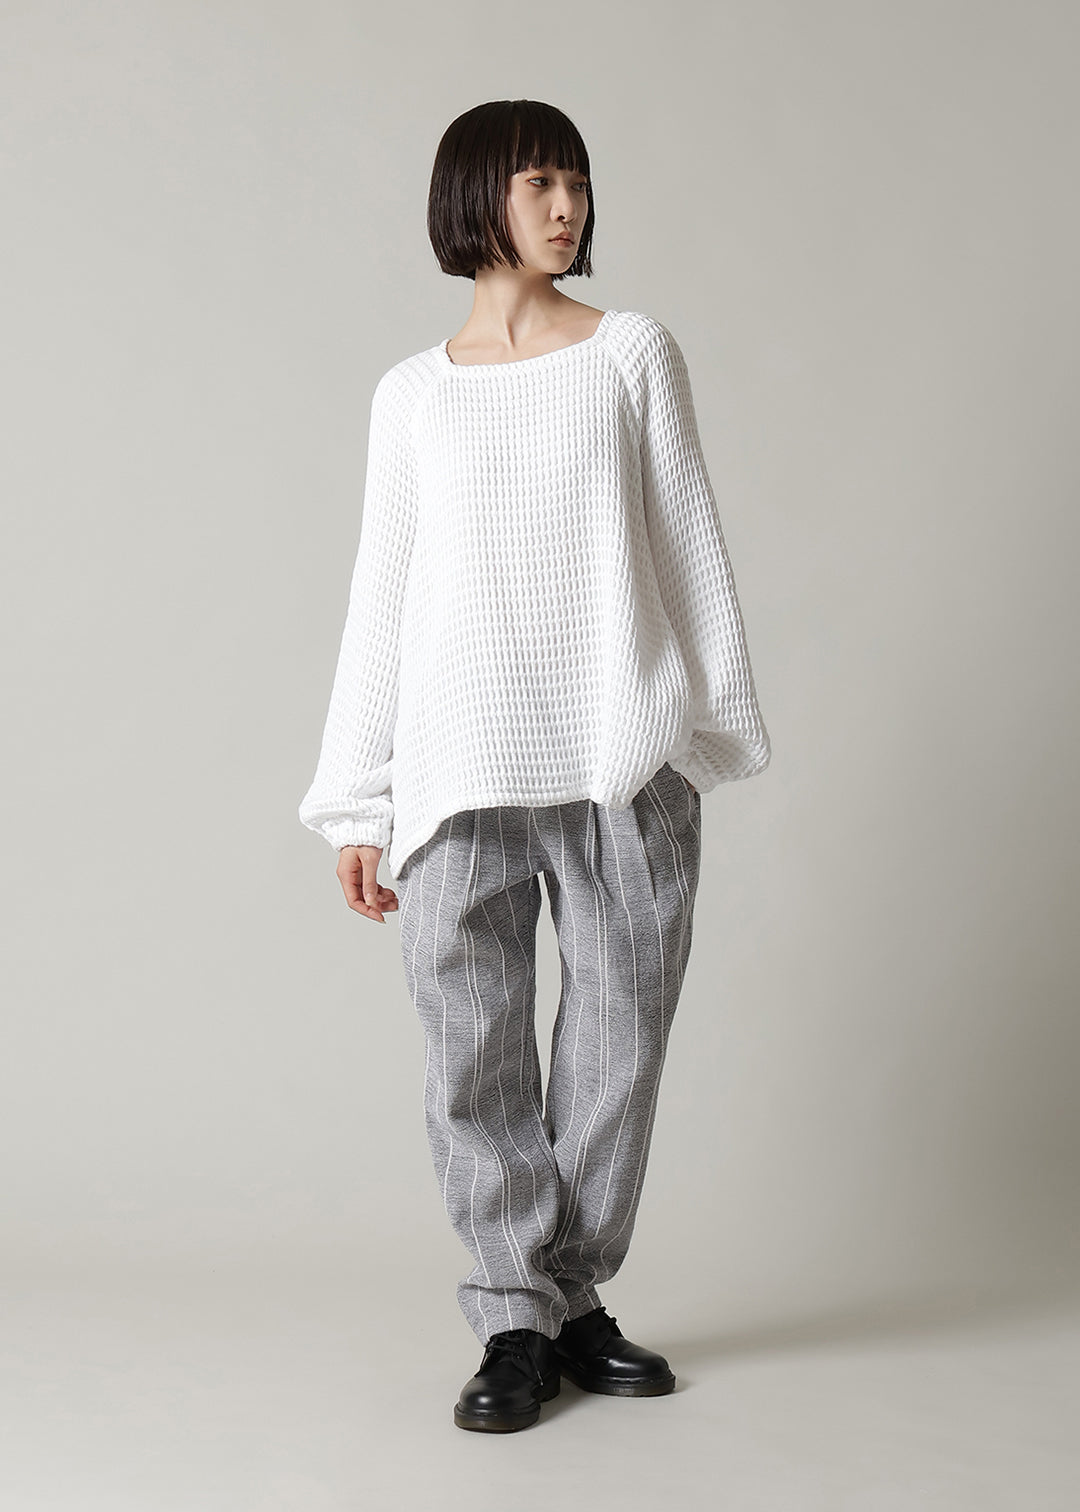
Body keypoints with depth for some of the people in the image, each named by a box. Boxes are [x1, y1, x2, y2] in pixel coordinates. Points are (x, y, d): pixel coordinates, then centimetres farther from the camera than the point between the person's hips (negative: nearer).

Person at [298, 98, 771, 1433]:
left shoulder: (634, 353, 10)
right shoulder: (413, 394, 12)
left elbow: (689, 544, 8)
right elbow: (380, 601, 11)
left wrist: (717, 721, 2)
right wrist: (357, 803, 7)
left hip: (626, 765, 0)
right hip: (463, 772, 0)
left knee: (619, 1034, 4)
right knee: (476, 1055, -1)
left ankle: (570, 1299, 18)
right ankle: (519, 1316, 11)